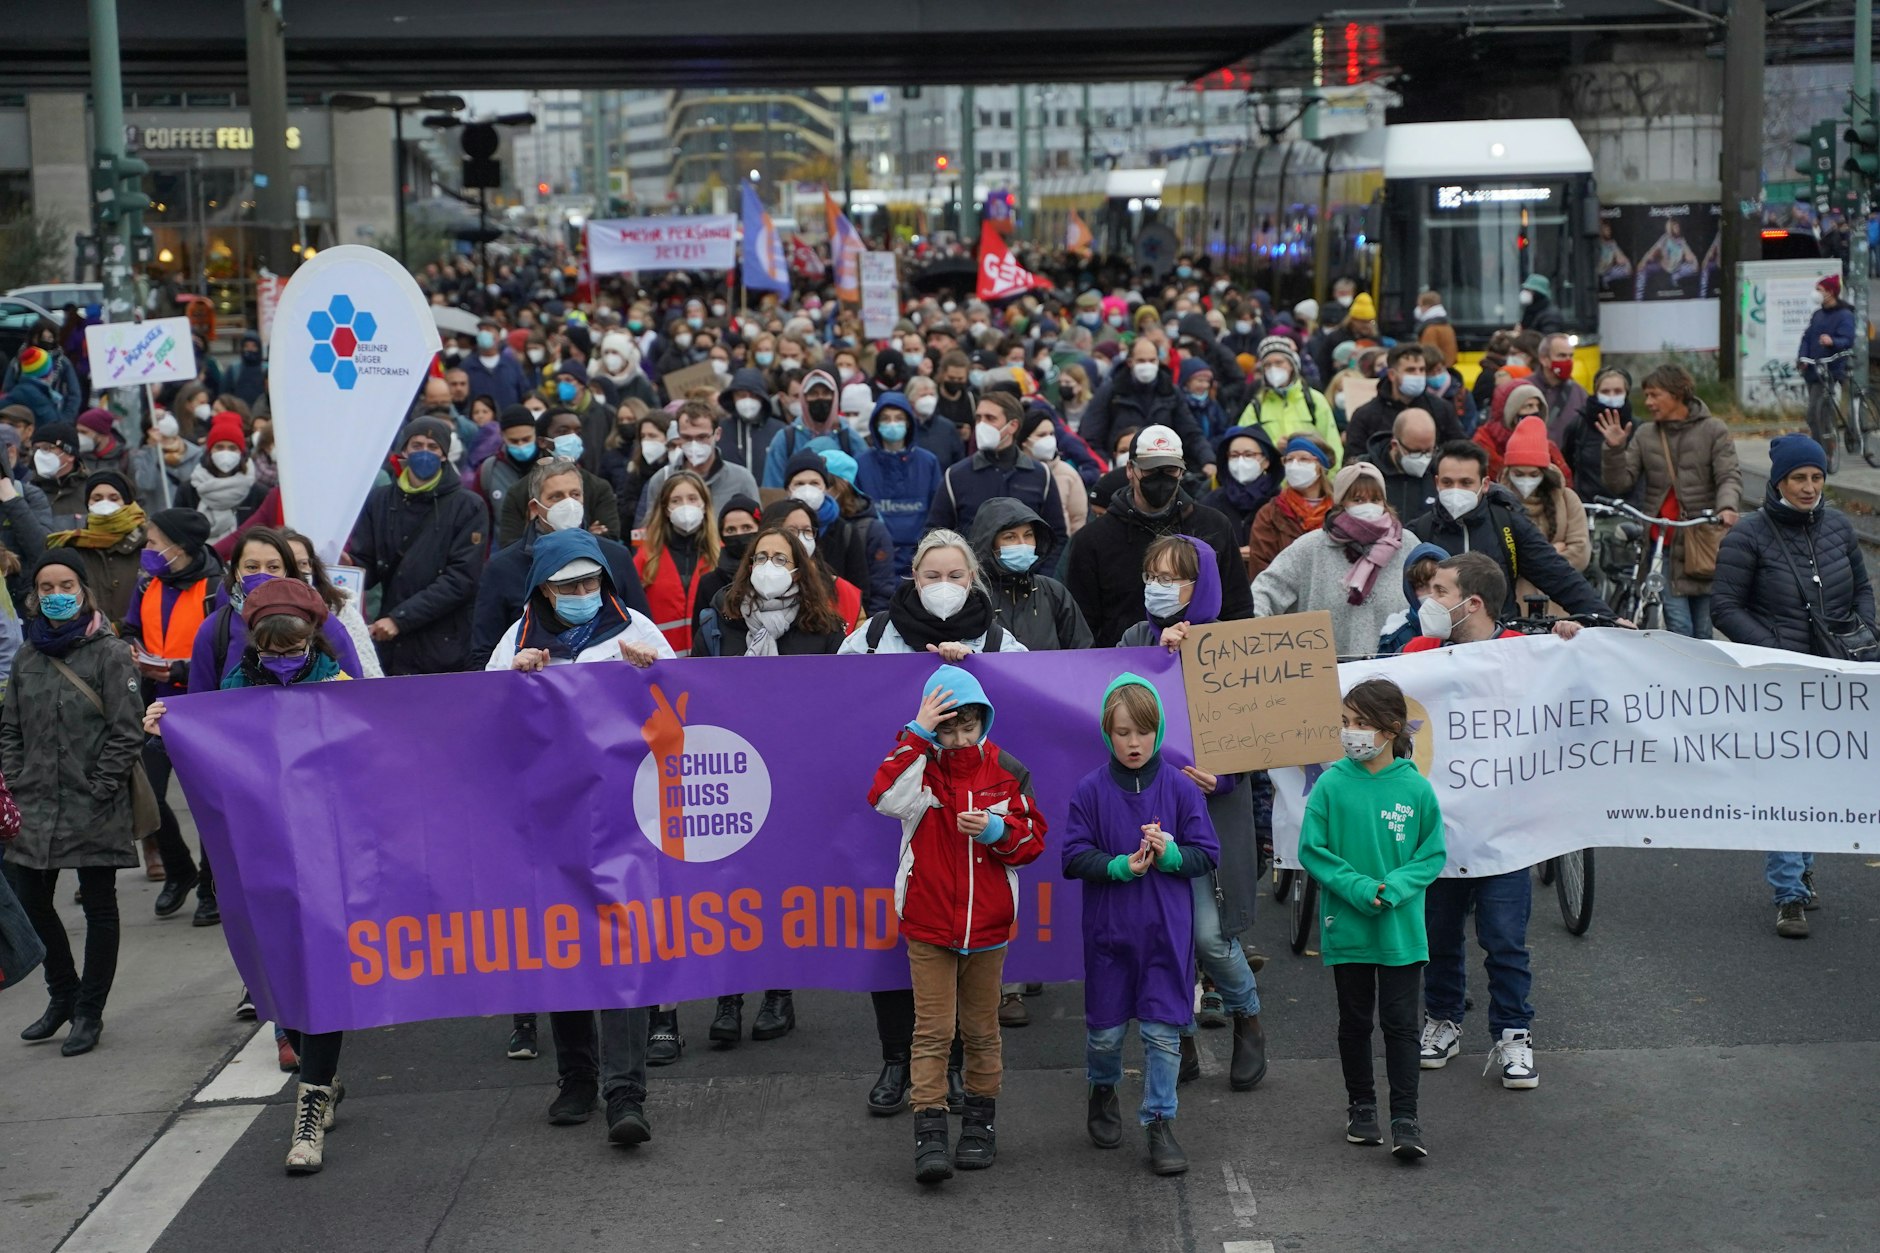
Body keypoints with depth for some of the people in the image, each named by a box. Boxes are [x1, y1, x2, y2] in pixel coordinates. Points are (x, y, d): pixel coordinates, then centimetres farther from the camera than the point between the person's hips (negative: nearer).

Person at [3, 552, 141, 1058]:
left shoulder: (111, 653, -7)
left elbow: (127, 733, -10)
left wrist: (97, 792, -14)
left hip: (94, 809, -5)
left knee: (98, 907, 6)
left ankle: (89, 1012, 18)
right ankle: (63, 995, 29)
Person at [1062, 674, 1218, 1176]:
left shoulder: (1180, 788, -2)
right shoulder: (1091, 790, -3)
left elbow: (1207, 854, 1)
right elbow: (1074, 857, -5)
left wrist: (1170, 854, -18)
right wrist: (1122, 866, -19)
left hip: (1166, 931, 0)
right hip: (1108, 928, 0)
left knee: (1163, 1031, 0)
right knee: (1105, 1028, 10)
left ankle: (1160, 1123, 10)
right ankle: (1103, 1090, 39)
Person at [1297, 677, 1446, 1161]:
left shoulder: (1415, 788, -7)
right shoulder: (1331, 784, -7)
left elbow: (1432, 855, 0)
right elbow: (1312, 850, -5)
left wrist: (1394, 889, -16)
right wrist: (1361, 889, -15)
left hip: (1401, 929, -1)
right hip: (1347, 926, 1)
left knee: (1400, 1022, 0)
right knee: (1355, 1020, 14)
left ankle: (1405, 1120, 4)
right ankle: (1361, 1108, 29)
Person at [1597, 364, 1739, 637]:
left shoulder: (1713, 430, 3)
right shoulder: (1644, 435, 11)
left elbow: (1729, 476, -7)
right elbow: (1619, 484, 5)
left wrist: (1727, 506, -26)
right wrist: (1614, 450, -11)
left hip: (1702, 542, -1)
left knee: (1703, 630, 6)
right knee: (1679, 628, -10)